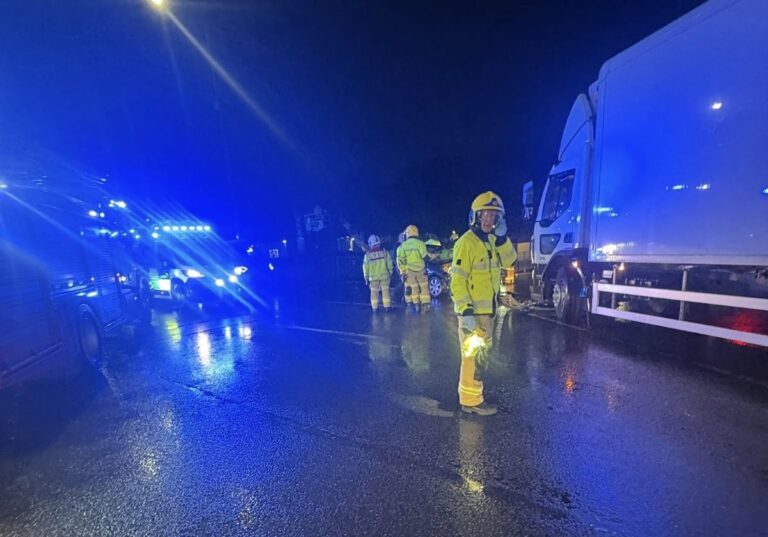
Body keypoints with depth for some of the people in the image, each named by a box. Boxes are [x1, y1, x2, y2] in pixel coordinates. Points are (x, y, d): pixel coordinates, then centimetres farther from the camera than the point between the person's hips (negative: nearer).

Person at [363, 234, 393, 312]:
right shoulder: (384, 251, -5)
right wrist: (390, 273, 11)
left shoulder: (368, 254, -5)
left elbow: (365, 267, 0)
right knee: (385, 291, 9)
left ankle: (375, 308, 13)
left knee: (374, 292, 10)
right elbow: (389, 264, 0)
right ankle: (387, 307, 12)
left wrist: (366, 278, 10)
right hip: (384, 275, 0)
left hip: (373, 277, 0)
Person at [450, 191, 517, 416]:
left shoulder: (490, 241, 12)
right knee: (473, 354, -3)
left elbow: (509, 262, 7)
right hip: (472, 310, -10)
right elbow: (457, 280, -22)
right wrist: (466, 310, -27)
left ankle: (471, 390, 36)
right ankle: (471, 400, 9)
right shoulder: (467, 243, -17)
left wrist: (502, 238, -5)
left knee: (481, 353, 20)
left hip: (486, 309, 10)